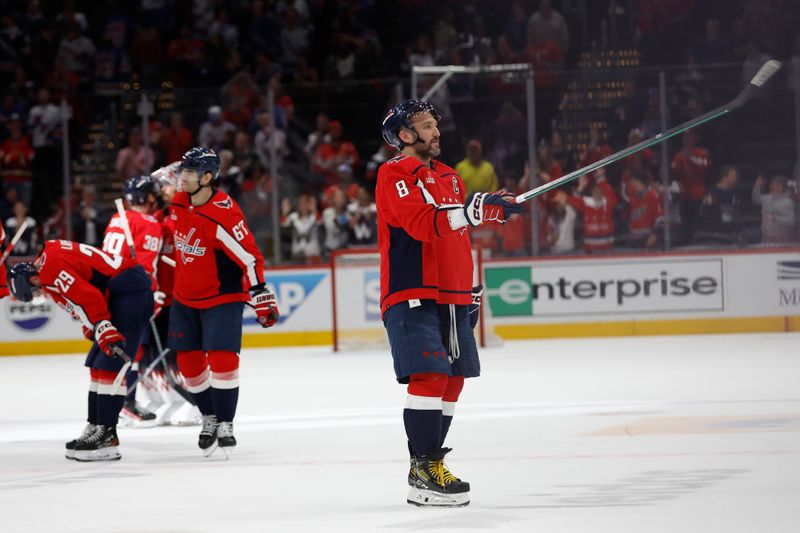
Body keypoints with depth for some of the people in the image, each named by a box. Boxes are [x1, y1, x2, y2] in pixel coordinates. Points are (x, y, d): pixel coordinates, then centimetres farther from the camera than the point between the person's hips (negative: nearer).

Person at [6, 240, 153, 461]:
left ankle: (106, 435, -16)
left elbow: (88, 298, -24)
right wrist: (91, 328, 17)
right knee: (97, 365, 14)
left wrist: (105, 331, -28)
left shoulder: (51, 267, -15)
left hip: (129, 291, -11)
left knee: (108, 366, -14)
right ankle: (95, 428, 19)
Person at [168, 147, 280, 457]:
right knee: (189, 361, 8)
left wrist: (261, 298, -22)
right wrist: (175, 283, 21)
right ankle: (209, 418, 26)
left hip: (222, 297, -7)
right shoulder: (179, 204, -3)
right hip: (185, 297, 7)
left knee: (221, 359, -15)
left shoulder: (223, 215, -25)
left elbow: (250, 256, -22)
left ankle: (225, 425, -4)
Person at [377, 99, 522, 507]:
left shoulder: (449, 177, 19)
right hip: (412, 294, -9)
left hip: (450, 296, 9)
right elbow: (422, 224, -23)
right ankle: (423, 473, -16)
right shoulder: (394, 175, -8)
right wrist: (471, 209, -32)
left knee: (452, 380, 8)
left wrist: (469, 293, 24)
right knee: (429, 377, -16)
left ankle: (430, 463, 18)